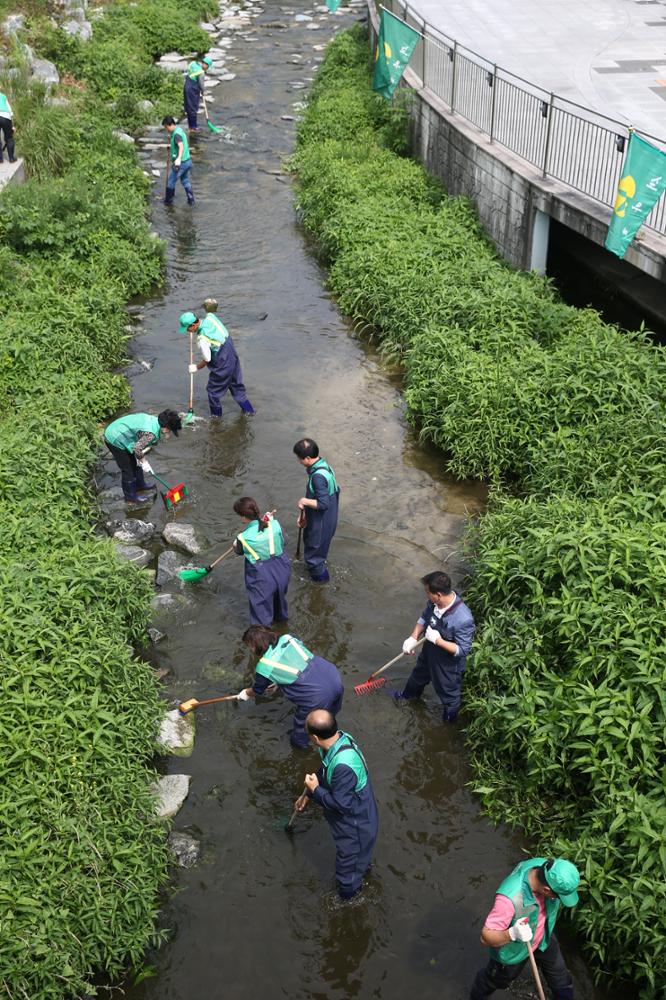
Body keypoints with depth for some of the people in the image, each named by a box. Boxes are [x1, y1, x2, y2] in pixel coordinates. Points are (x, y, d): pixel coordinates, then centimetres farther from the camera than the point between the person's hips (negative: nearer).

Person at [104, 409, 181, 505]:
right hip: (115, 440, -9)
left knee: (136, 463, 23)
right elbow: (137, 449, -29)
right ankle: (130, 497, 21)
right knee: (128, 469, 4)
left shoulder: (154, 420, -4)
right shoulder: (151, 433, -32)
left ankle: (140, 486, 44)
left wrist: (140, 457, -1)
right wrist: (144, 462, -13)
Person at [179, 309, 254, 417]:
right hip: (232, 355, 9)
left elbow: (207, 360, -19)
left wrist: (196, 367, -3)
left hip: (222, 365, -9)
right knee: (236, 384, 24)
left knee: (213, 390, 12)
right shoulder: (210, 317, -10)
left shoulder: (203, 340, -30)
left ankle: (216, 414, 27)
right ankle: (248, 409, 36)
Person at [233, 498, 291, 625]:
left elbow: (239, 552, 0)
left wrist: (236, 545, 23)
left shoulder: (244, 537, -24)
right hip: (281, 571, 5)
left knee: (261, 607, 16)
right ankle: (281, 616, 60)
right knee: (279, 595, 33)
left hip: (261, 578, -5)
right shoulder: (275, 524, -18)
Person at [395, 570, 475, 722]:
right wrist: (413, 638, -10)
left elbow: (463, 650, -30)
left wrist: (438, 640, -35)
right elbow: (424, 618, 1)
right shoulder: (434, 602, -20)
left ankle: (450, 720, 52)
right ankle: (409, 694, 68)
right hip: (429, 652, 7)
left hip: (448, 663, -7)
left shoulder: (463, 619, -42)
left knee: (448, 693, 22)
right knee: (419, 675, 36)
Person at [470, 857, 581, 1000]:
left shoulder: (545, 866, -29)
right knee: (495, 980, 26)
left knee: (562, 982, 22)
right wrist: (512, 934, -56)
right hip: (513, 949, -4)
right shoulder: (510, 898, -47)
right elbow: (486, 936, -38)